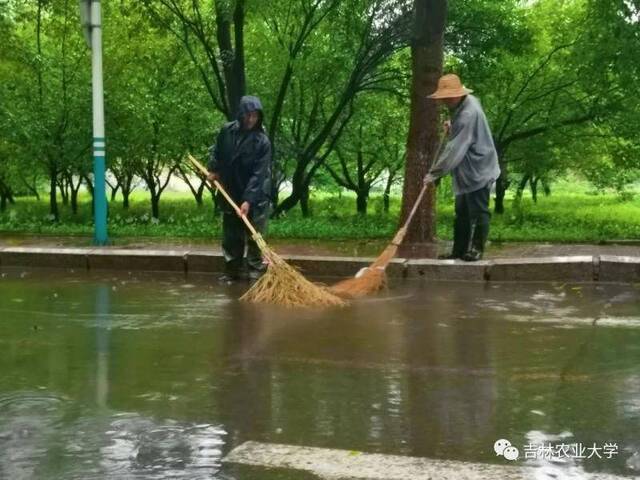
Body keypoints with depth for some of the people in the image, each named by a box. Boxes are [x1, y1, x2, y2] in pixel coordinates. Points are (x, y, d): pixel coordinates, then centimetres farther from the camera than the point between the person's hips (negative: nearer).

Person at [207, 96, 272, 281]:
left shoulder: (262, 141, -17)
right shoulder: (226, 131, -5)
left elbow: (259, 174, -21)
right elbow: (216, 151, 17)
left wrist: (248, 200, -26)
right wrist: (213, 169, 2)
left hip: (255, 197, -4)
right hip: (230, 194, 4)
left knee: (253, 237, -1)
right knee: (231, 236, 13)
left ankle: (255, 271, 8)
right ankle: (233, 270, 25)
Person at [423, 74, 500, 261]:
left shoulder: (469, 113, -24)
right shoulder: (461, 107, 7)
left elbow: (455, 149, -27)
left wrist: (435, 172, -24)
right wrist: (451, 129, 6)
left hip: (478, 171, -10)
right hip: (466, 172, 10)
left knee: (478, 211, -1)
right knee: (462, 212, 12)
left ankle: (476, 249, 7)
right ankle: (459, 250, 18)